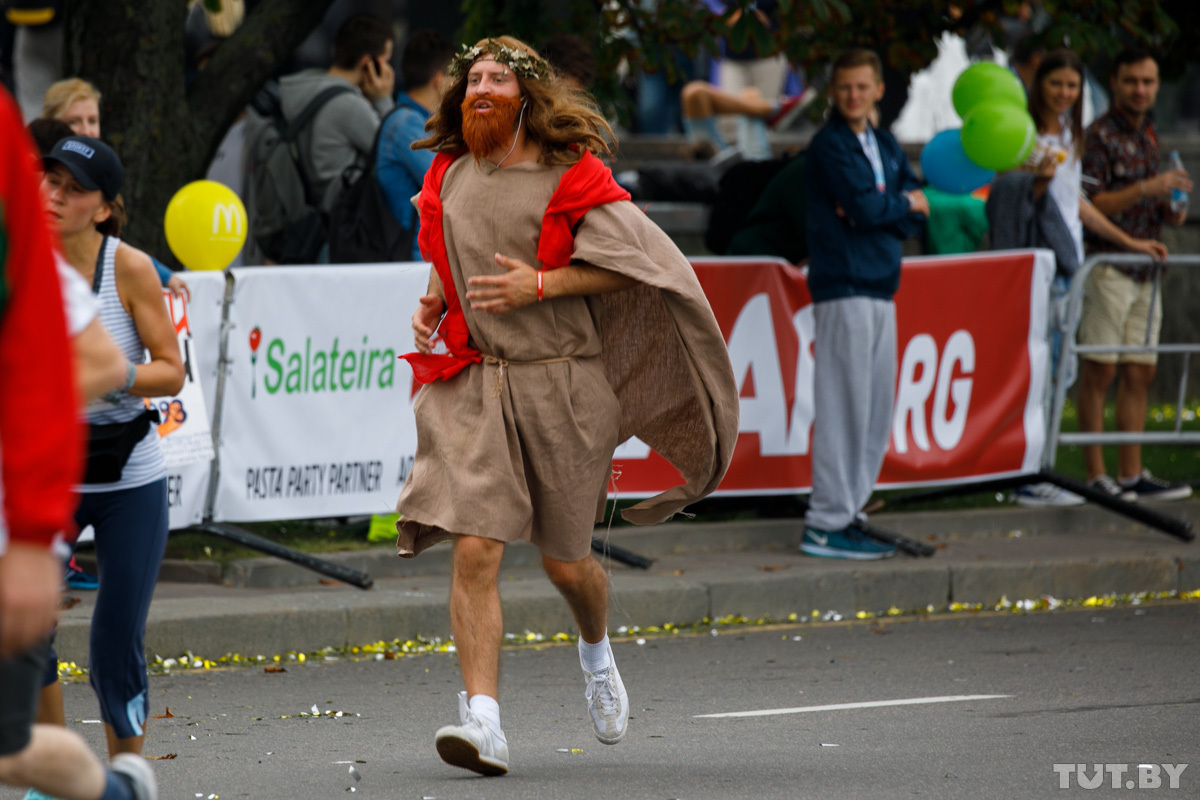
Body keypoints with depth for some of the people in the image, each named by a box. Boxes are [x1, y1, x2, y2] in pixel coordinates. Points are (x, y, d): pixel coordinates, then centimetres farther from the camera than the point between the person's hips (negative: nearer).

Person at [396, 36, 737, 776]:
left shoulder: (570, 176, -4)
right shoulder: (449, 178, 9)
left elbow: (628, 256, -9)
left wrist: (540, 284, -18)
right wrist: (432, 304, 8)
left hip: (562, 384, -2)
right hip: (475, 382, 2)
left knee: (564, 560, 9)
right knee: (474, 549, -15)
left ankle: (597, 653, 45)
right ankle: (484, 721, -19)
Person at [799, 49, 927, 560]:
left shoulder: (886, 145, 17)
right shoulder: (831, 145, -6)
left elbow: (918, 218, 9)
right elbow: (863, 206, -17)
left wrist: (877, 209, -10)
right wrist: (904, 202, 1)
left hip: (881, 287, 8)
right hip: (844, 286, -8)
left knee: (877, 409, 9)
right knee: (843, 406, -10)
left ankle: (847, 511, 15)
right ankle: (827, 525, -9)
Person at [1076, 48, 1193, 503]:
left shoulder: (1149, 136, 17)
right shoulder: (1100, 136, -9)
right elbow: (1089, 205, -16)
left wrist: (1171, 210, 4)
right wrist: (1146, 189, -23)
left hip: (1145, 268, 8)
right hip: (1107, 264, -8)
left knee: (1141, 371, 8)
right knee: (1100, 369, -6)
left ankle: (1131, 474, 12)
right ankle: (1095, 476, -4)